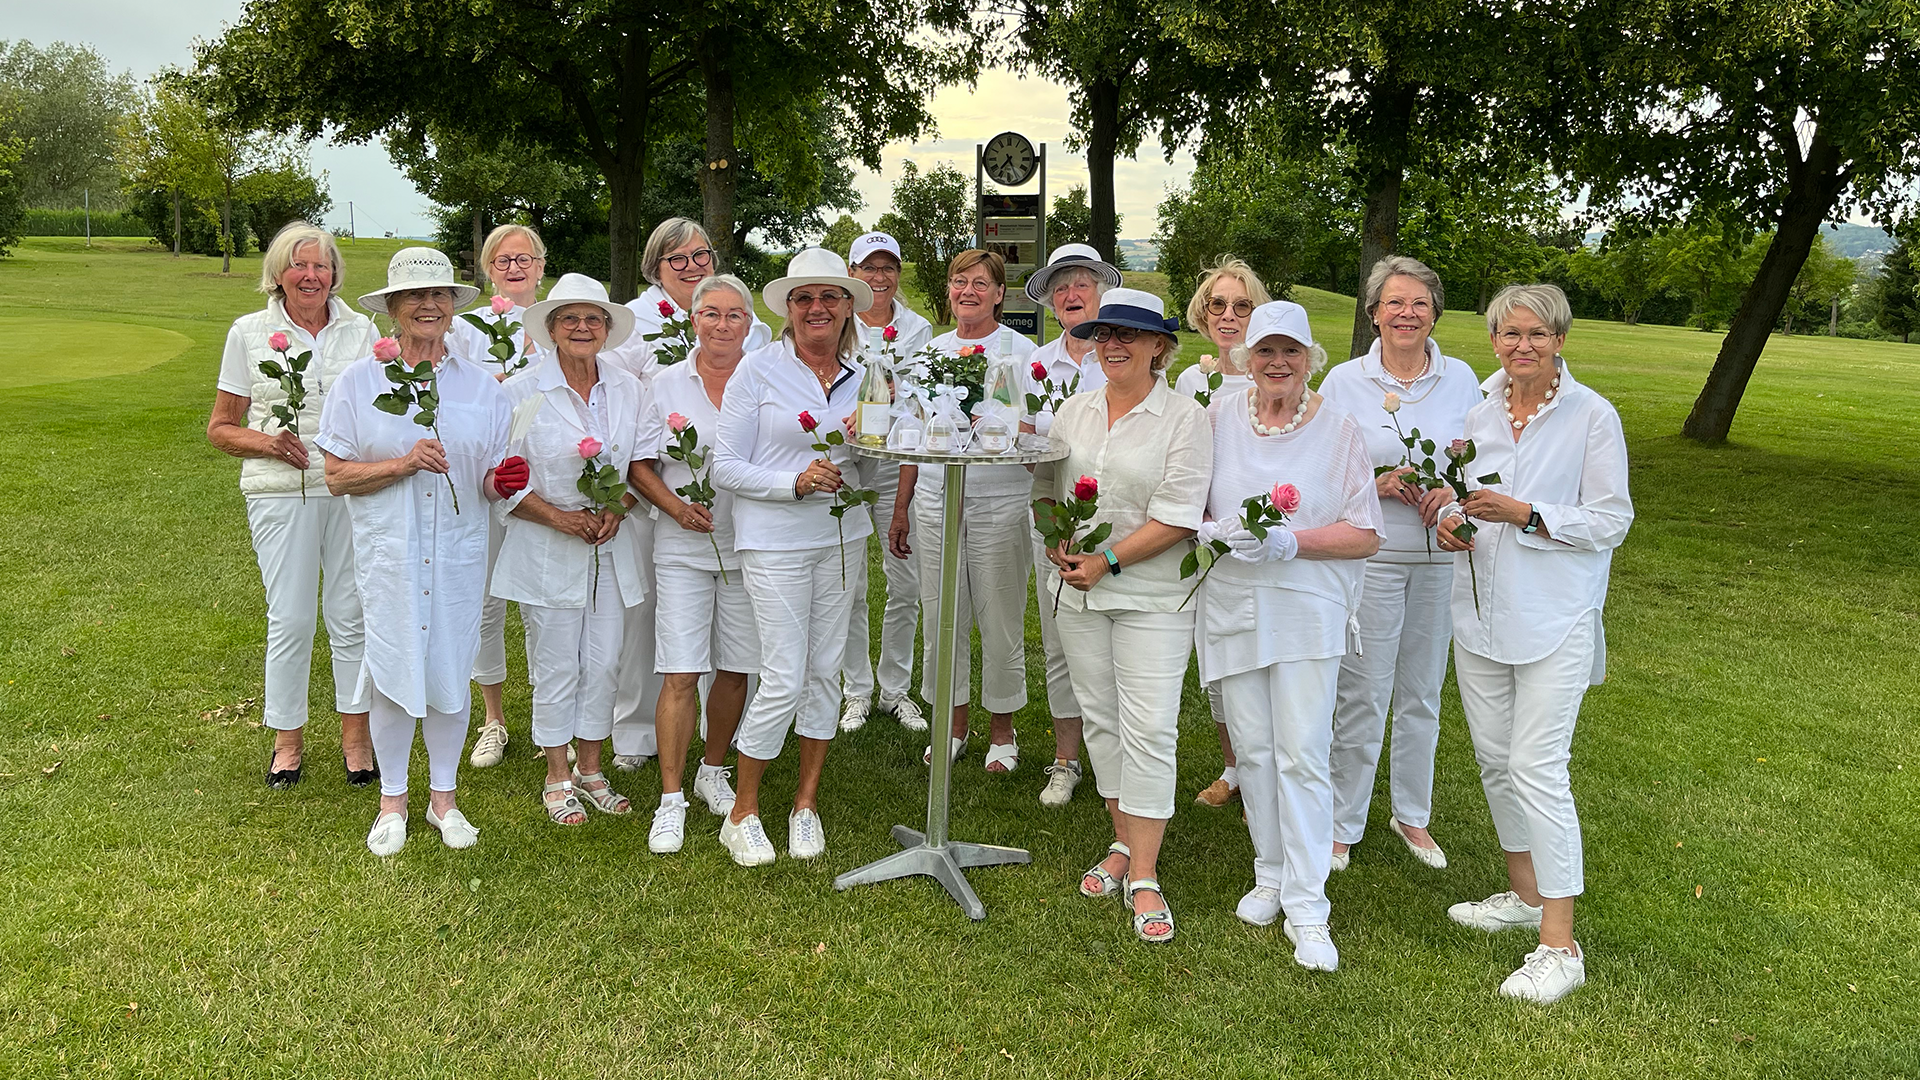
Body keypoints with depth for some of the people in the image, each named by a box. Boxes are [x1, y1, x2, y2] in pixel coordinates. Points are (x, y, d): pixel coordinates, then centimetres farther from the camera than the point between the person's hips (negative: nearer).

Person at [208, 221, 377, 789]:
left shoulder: (360, 329, 7)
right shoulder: (249, 332, 5)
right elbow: (220, 427, 8)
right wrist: (267, 442, -11)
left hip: (353, 489, 1)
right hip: (280, 492, -1)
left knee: (352, 613, 6)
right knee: (290, 618, 2)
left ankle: (355, 733, 20)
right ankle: (287, 738, 19)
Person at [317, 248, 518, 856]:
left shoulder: (481, 385, 5)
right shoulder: (359, 381, 0)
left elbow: (492, 482, 7)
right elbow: (337, 477, -3)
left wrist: (501, 480, -17)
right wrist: (404, 464, -18)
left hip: (459, 552, 2)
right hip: (388, 553, -1)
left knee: (451, 672, 7)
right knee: (393, 673, 2)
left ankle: (443, 797, 25)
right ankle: (392, 801, 22)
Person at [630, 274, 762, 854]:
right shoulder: (668, 383, 4)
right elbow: (641, 465, 5)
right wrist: (677, 506, -11)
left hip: (747, 545, 1)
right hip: (683, 548, -1)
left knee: (735, 668, 9)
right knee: (680, 673, -5)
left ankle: (713, 770, 30)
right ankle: (671, 799, 4)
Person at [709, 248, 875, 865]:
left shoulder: (861, 376, 7)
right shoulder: (758, 371, -7)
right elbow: (725, 467, -9)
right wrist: (795, 482, -21)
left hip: (841, 537, 5)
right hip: (775, 541, -5)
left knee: (825, 671, 9)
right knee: (785, 679, -7)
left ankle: (806, 803, 24)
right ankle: (741, 814, 12)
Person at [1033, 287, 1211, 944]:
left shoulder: (1184, 418, -7)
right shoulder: (1074, 411, 9)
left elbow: (1178, 515, -13)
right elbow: (1045, 486, 15)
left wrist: (1107, 560, -17)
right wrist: (1056, 542, -4)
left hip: (1152, 595, -5)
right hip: (1080, 592, 5)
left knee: (1149, 728, -6)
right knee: (1100, 717, 12)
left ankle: (1144, 876, 1)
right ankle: (1122, 842, 26)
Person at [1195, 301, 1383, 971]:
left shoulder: (1339, 429, 0)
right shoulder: (1218, 419, 5)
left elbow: (1366, 535, -2)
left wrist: (1290, 542, -17)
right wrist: (1216, 532, -13)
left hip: (1308, 612, -2)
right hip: (1232, 608, 2)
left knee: (1302, 755, -5)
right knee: (1252, 749, 9)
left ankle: (1306, 907, 2)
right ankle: (1271, 874, 27)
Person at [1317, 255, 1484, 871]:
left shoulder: (1460, 378, 6)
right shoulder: (1343, 381, -1)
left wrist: (1453, 489, -10)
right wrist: (1374, 483, -16)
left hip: (1440, 557, 3)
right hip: (1369, 555, -3)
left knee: (1423, 694, 13)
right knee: (1362, 697, -1)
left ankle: (1413, 815, 30)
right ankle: (1342, 825, 14)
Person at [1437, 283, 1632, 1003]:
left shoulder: (1592, 417, -7)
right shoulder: (1476, 409, 8)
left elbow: (1611, 521, -9)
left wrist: (1525, 514, -21)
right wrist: (1452, 519, -2)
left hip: (1555, 619, -6)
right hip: (1480, 610, 6)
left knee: (1537, 768, -11)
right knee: (1494, 758, 14)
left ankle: (1560, 945, -3)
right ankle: (1524, 892, 33)